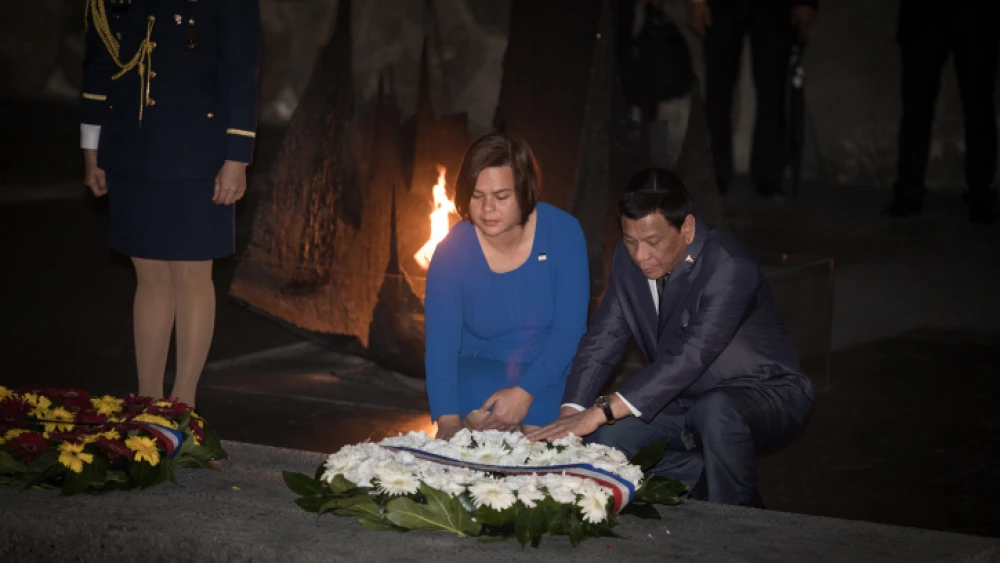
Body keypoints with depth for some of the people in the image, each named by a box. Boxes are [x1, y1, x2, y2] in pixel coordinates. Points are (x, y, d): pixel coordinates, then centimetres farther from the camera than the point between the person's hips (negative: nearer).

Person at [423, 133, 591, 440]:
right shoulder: (451, 252, -13)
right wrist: (448, 418, -35)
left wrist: (525, 393, -28)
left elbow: (570, 328, -15)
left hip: (549, 371, 0)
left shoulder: (563, 231, -14)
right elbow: (440, 344, -19)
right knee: (482, 423, -31)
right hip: (481, 370, 0)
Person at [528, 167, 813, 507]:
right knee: (601, 435, -13)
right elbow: (603, 339, -5)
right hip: (686, 399, 7)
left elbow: (690, 357, -38)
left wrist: (602, 411, -44)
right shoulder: (629, 258, -7)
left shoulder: (729, 268, -29)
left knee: (715, 412, -39)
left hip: (765, 395, -7)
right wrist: (571, 414, -22)